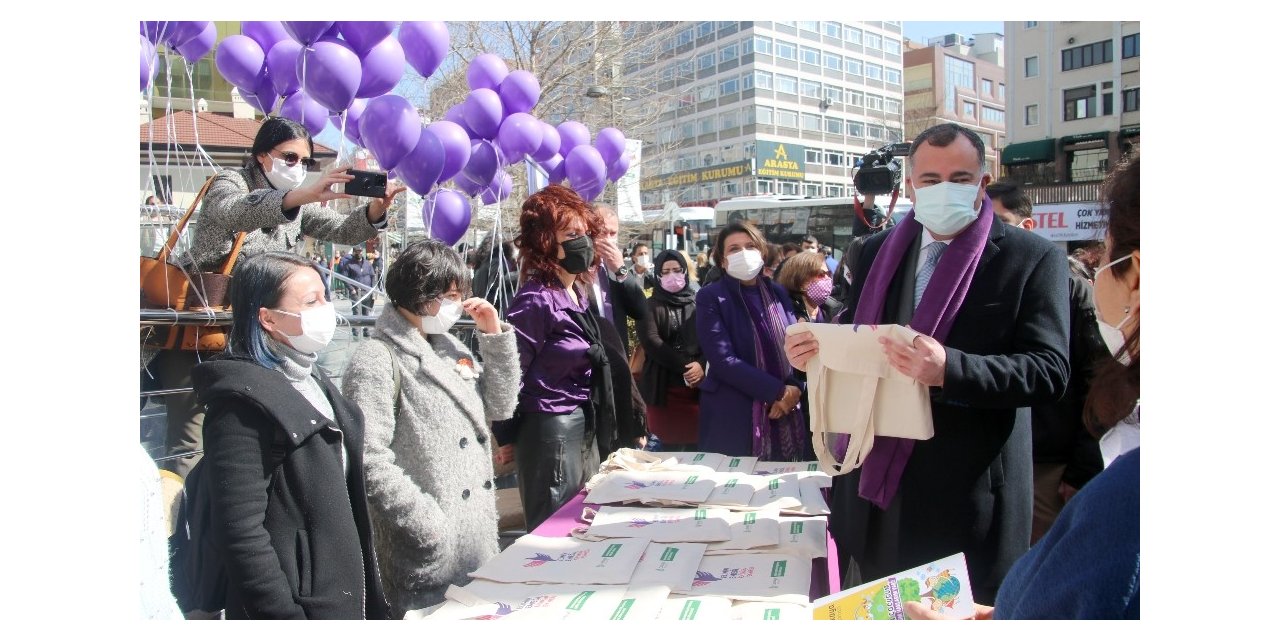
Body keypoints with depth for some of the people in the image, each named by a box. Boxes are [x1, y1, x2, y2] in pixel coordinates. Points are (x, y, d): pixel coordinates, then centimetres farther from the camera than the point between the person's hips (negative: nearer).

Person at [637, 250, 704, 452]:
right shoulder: (651, 305, 6)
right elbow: (650, 341, -7)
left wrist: (702, 364, -15)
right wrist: (684, 367, -14)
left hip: (699, 386, 2)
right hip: (665, 386, -2)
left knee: (696, 445, 2)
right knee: (671, 446, -1)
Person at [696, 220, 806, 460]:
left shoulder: (778, 293, 11)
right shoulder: (710, 297, -4)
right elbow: (723, 359, -14)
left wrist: (793, 388, -12)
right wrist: (777, 391, -16)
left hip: (786, 413, 4)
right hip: (732, 417, -4)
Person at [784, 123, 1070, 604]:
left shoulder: (1031, 259, -6)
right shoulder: (876, 252, 7)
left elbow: (1048, 371, -14)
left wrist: (948, 369, -29)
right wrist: (814, 349, -9)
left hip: (968, 495, -4)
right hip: (875, 480, 4)